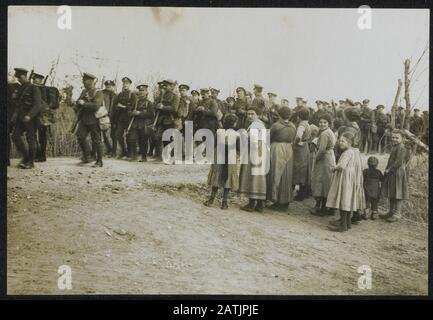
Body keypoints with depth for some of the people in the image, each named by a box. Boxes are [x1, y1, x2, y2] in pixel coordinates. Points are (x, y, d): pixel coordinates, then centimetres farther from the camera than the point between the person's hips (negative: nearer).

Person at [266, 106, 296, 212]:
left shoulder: (276, 125, -12)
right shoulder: (293, 127, 2)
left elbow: (269, 138, -1)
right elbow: (293, 141, 9)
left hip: (277, 149, -4)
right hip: (288, 151, 5)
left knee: (276, 174, 4)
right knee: (286, 176, 10)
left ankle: (276, 199, 5)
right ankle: (285, 201, 15)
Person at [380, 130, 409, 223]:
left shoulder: (401, 148, -15)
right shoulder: (394, 147, 15)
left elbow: (399, 162, -22)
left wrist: (389, 169, -16)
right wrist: (387, 169, 12)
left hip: (398, 174, -10)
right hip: (392, 174, 10)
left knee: (397, 194, -4)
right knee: (391, 194, 15)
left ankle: (397, 214, 2)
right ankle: (391, 212, 24)